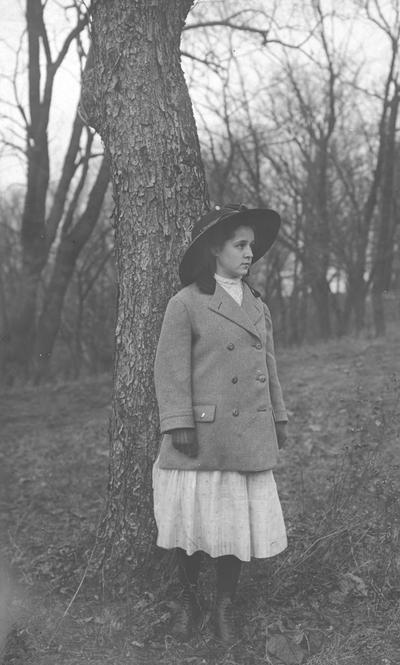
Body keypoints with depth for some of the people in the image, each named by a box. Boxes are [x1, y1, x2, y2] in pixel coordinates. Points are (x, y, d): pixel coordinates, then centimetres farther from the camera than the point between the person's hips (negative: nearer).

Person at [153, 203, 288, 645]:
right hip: (203, 434, -5)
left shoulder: (258, 307, 13)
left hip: (250, 437, 5)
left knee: (240, 521, 8)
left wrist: (279, 419, 17)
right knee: (193, 523, 6)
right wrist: (179, 425, -14)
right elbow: (171, 369, -9)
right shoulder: (185, 304, -6)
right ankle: (187, 600, 29)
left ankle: (225, 607, 26)